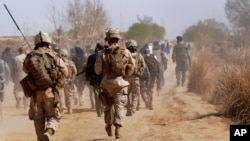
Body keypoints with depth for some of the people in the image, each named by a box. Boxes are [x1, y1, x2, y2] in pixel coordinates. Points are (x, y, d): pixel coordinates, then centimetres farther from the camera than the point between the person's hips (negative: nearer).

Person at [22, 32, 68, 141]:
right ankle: (48, 132, -21)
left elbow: (26, 69, 20)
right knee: (53, 117, 6)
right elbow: (65, 71, -4)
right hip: (50, 91, -2)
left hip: (35, 92, 2)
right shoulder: (53, 55, -3)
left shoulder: (29, 57, 3)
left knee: (38, 119, 14)